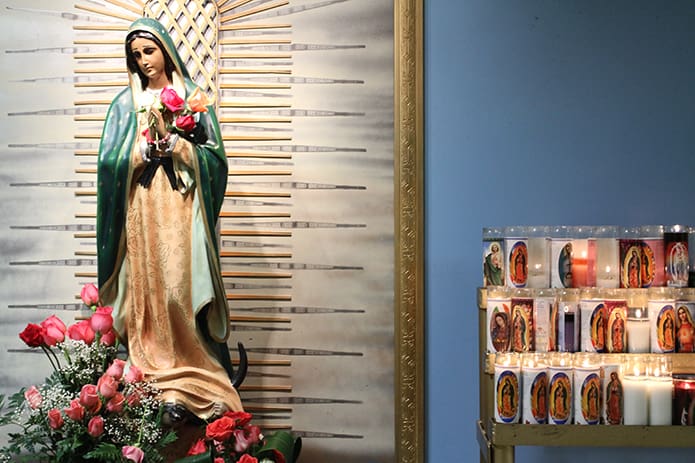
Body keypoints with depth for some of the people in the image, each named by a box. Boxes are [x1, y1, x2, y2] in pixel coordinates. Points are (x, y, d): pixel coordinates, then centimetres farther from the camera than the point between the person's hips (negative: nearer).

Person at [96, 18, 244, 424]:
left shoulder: (193, 98, 8)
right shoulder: (126, 103, 11)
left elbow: (214, 156, 1)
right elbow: (112, 162, 3)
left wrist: (174, 144, -11)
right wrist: (148, 149, -12)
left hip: (182, 211, -1)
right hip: (142, 213, 1)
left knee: (185, 294, -6)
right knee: (149, 295, -1)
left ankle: (192, 385, 1)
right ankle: (162, 389, 4)